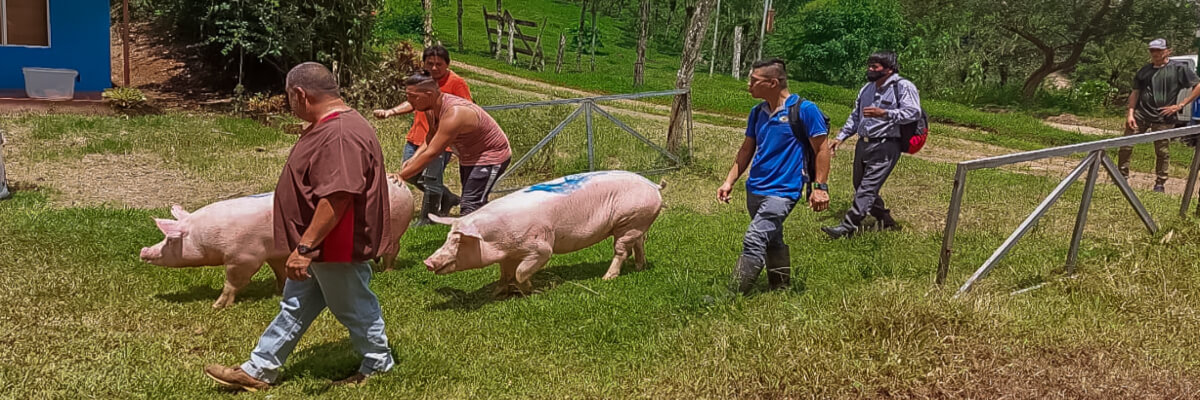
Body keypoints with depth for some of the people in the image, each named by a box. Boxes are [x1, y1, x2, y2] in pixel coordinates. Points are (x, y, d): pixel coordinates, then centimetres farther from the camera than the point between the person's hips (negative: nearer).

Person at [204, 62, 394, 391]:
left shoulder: (340, 135, -28)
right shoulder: (330, 127, 8)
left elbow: (337, 197, -34)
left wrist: (305, 247, -30)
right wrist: (305, 246, 22)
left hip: (335, 249, -11)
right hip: (318, 247, 11)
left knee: (353, 308, 9)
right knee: (295, 307, 18)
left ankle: (379, 367, 28)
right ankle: (259, 371, 28)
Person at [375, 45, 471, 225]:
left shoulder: (456, 83, -11)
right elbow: (413, 102, 22)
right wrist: (390, 112, 10)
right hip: (416, 137, 8)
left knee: (431, 179, -7)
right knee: (411, 175, 16)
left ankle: (427, 217, 13)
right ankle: (448, 198, 30)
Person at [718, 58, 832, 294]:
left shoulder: (804, 110, -11)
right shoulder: (758, 112, 8)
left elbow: (821, 149, -8)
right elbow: (747, 149, 15)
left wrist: (820, 187, -12)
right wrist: (729, 181, 10)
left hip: (783, 190, -7)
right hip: (755, 188, 8)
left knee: (754, 241, -15)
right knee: (772, 241, 18)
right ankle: (781, 289, 33)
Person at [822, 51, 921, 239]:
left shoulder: (904, 87, -7)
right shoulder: (867, 88, 17)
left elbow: (913, 112, -19)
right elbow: (855, 116, 25)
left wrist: (884, 113, -27)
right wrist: (841, 137, 17)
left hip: (885, 146, -9)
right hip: (864, 144, 9)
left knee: (868, 188, -12)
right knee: (860, 186, 12)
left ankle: (847, 227, -15)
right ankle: (886, 222, 27)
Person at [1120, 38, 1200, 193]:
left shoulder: (1178, 68, -1)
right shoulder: (1144, 70, 11)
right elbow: (1135, 93, 11)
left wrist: (1180, 105, -7)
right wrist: (1130, 113, -1)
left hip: (1163, 118, -3)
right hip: (1140, 114, 3)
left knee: (1162, 152, 4)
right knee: (1126, 146, -2)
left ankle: (1160, 183, 15)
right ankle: (1122, 176, 12)